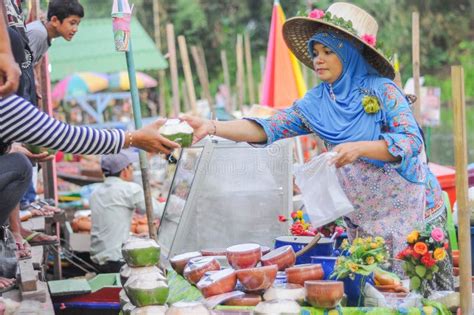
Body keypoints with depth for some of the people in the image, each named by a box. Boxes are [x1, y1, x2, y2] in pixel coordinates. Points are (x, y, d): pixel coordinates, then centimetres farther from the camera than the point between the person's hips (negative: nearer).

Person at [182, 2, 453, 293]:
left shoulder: (381, 90, -11)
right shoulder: (315, 103, 1)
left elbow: (412, 141, -19)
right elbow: (266, 130, -5)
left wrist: (360, 148, -33)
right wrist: (212, 127, -18)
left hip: (412, 213, -4)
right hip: (363, 223, 4)